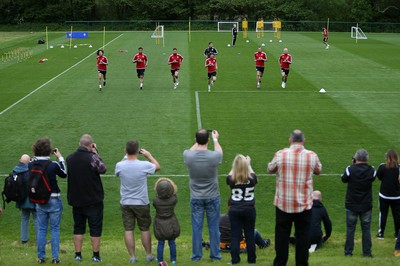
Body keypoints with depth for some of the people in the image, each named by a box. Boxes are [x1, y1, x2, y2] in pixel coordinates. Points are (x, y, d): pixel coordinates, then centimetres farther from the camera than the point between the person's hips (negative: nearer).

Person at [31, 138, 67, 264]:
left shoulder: (31, 164, -8)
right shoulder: (53, 164, -17)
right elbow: (64, 174, 2)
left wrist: (36, 158, 9)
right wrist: (60, 158, 6)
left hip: (39, 200, 3)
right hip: (54, 200, -3)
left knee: (41, 229, 12)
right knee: (55, 229, 6)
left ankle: (41, 257, 14)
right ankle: (55, 257, 6)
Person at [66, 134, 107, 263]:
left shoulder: (69, 158, -2)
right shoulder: (92, 157, -19)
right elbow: (103, 169, -5)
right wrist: (96, 153, 2)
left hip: (76, 200, 5)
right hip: (93, 199, -4)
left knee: (78, 228, 13)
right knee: (95, 228, 6)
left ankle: (78, 255, 14)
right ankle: (96, 255, 8)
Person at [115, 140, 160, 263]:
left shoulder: (120, 166, -13)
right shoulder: (144, 165, -18)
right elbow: (157, 166, 4)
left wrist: (126, 156, 19)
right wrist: (149, 155, 17)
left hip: (125, 203, 1)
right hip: (142, 203, -1)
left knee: (128, 230, 8)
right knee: (145, 229, 12)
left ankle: (132, 256, 11)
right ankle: (149, 255, 23)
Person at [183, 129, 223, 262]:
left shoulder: (188, 156, -15)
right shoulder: (214, 156, -18)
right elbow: (219, 151, 8)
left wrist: (198, 140, 27)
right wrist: (215, 139, 26)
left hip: (196, 198, 1)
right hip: (212, 197, -1)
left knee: (196, 227, 9)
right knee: (213, 228, 11)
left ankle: (196, 255, 17)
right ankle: (215, 255, 20)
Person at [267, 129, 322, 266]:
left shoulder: (280, 154, -10)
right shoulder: (312, 156, -7)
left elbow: (270, 169, 9)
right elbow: (318, 170, 13)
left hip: (283, 203, 0)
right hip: (304, 204, 0)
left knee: (282, 235, 11)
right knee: (303, 235, 9)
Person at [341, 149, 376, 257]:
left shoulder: (350, 169, -14)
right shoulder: (371, 170, -9)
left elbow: (344, 179, 3)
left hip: (351, 205, -1)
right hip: (366, 206, 1)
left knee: (350, 229, 8)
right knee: (366, 229, 9)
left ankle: (348, 252, 10)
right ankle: (367, 252, 10)